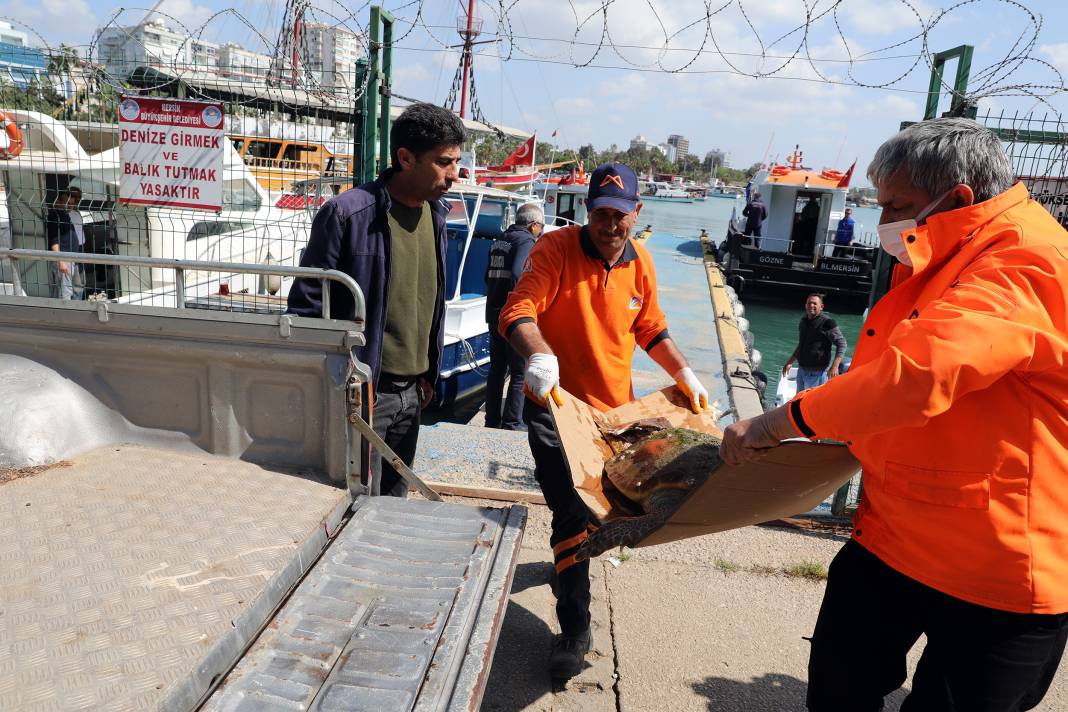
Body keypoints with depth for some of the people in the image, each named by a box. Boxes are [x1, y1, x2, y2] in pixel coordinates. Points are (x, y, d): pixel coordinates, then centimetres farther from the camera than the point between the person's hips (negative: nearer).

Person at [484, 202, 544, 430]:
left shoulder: (499, 242, 15)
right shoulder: (526, 241, -10)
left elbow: (489, 277, 19)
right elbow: (518, 274, -24)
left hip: (494, 313, 8)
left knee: (496, 369, 15)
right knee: (520, 372, 0)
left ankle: (492, 419, 21)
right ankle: (511, 422, 2)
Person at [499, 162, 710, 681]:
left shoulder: (641, 263, 2)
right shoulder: (557, 249, -14)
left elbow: (651, 329, 15)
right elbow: (517, 311, -25)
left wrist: (683, 373, 4)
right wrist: (538, 355, -44)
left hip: (614, 408, 5)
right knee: (571, 513, -6)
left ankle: (573, 553, 54)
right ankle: (575, 629, 8)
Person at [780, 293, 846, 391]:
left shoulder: (827, 323, -13)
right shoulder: (803, 321, 11)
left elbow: (841, 343, -15)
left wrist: (835, 366, -25)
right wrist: (790, 362, 19)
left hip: (817, 373, -8)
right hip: (801, 371, 8)